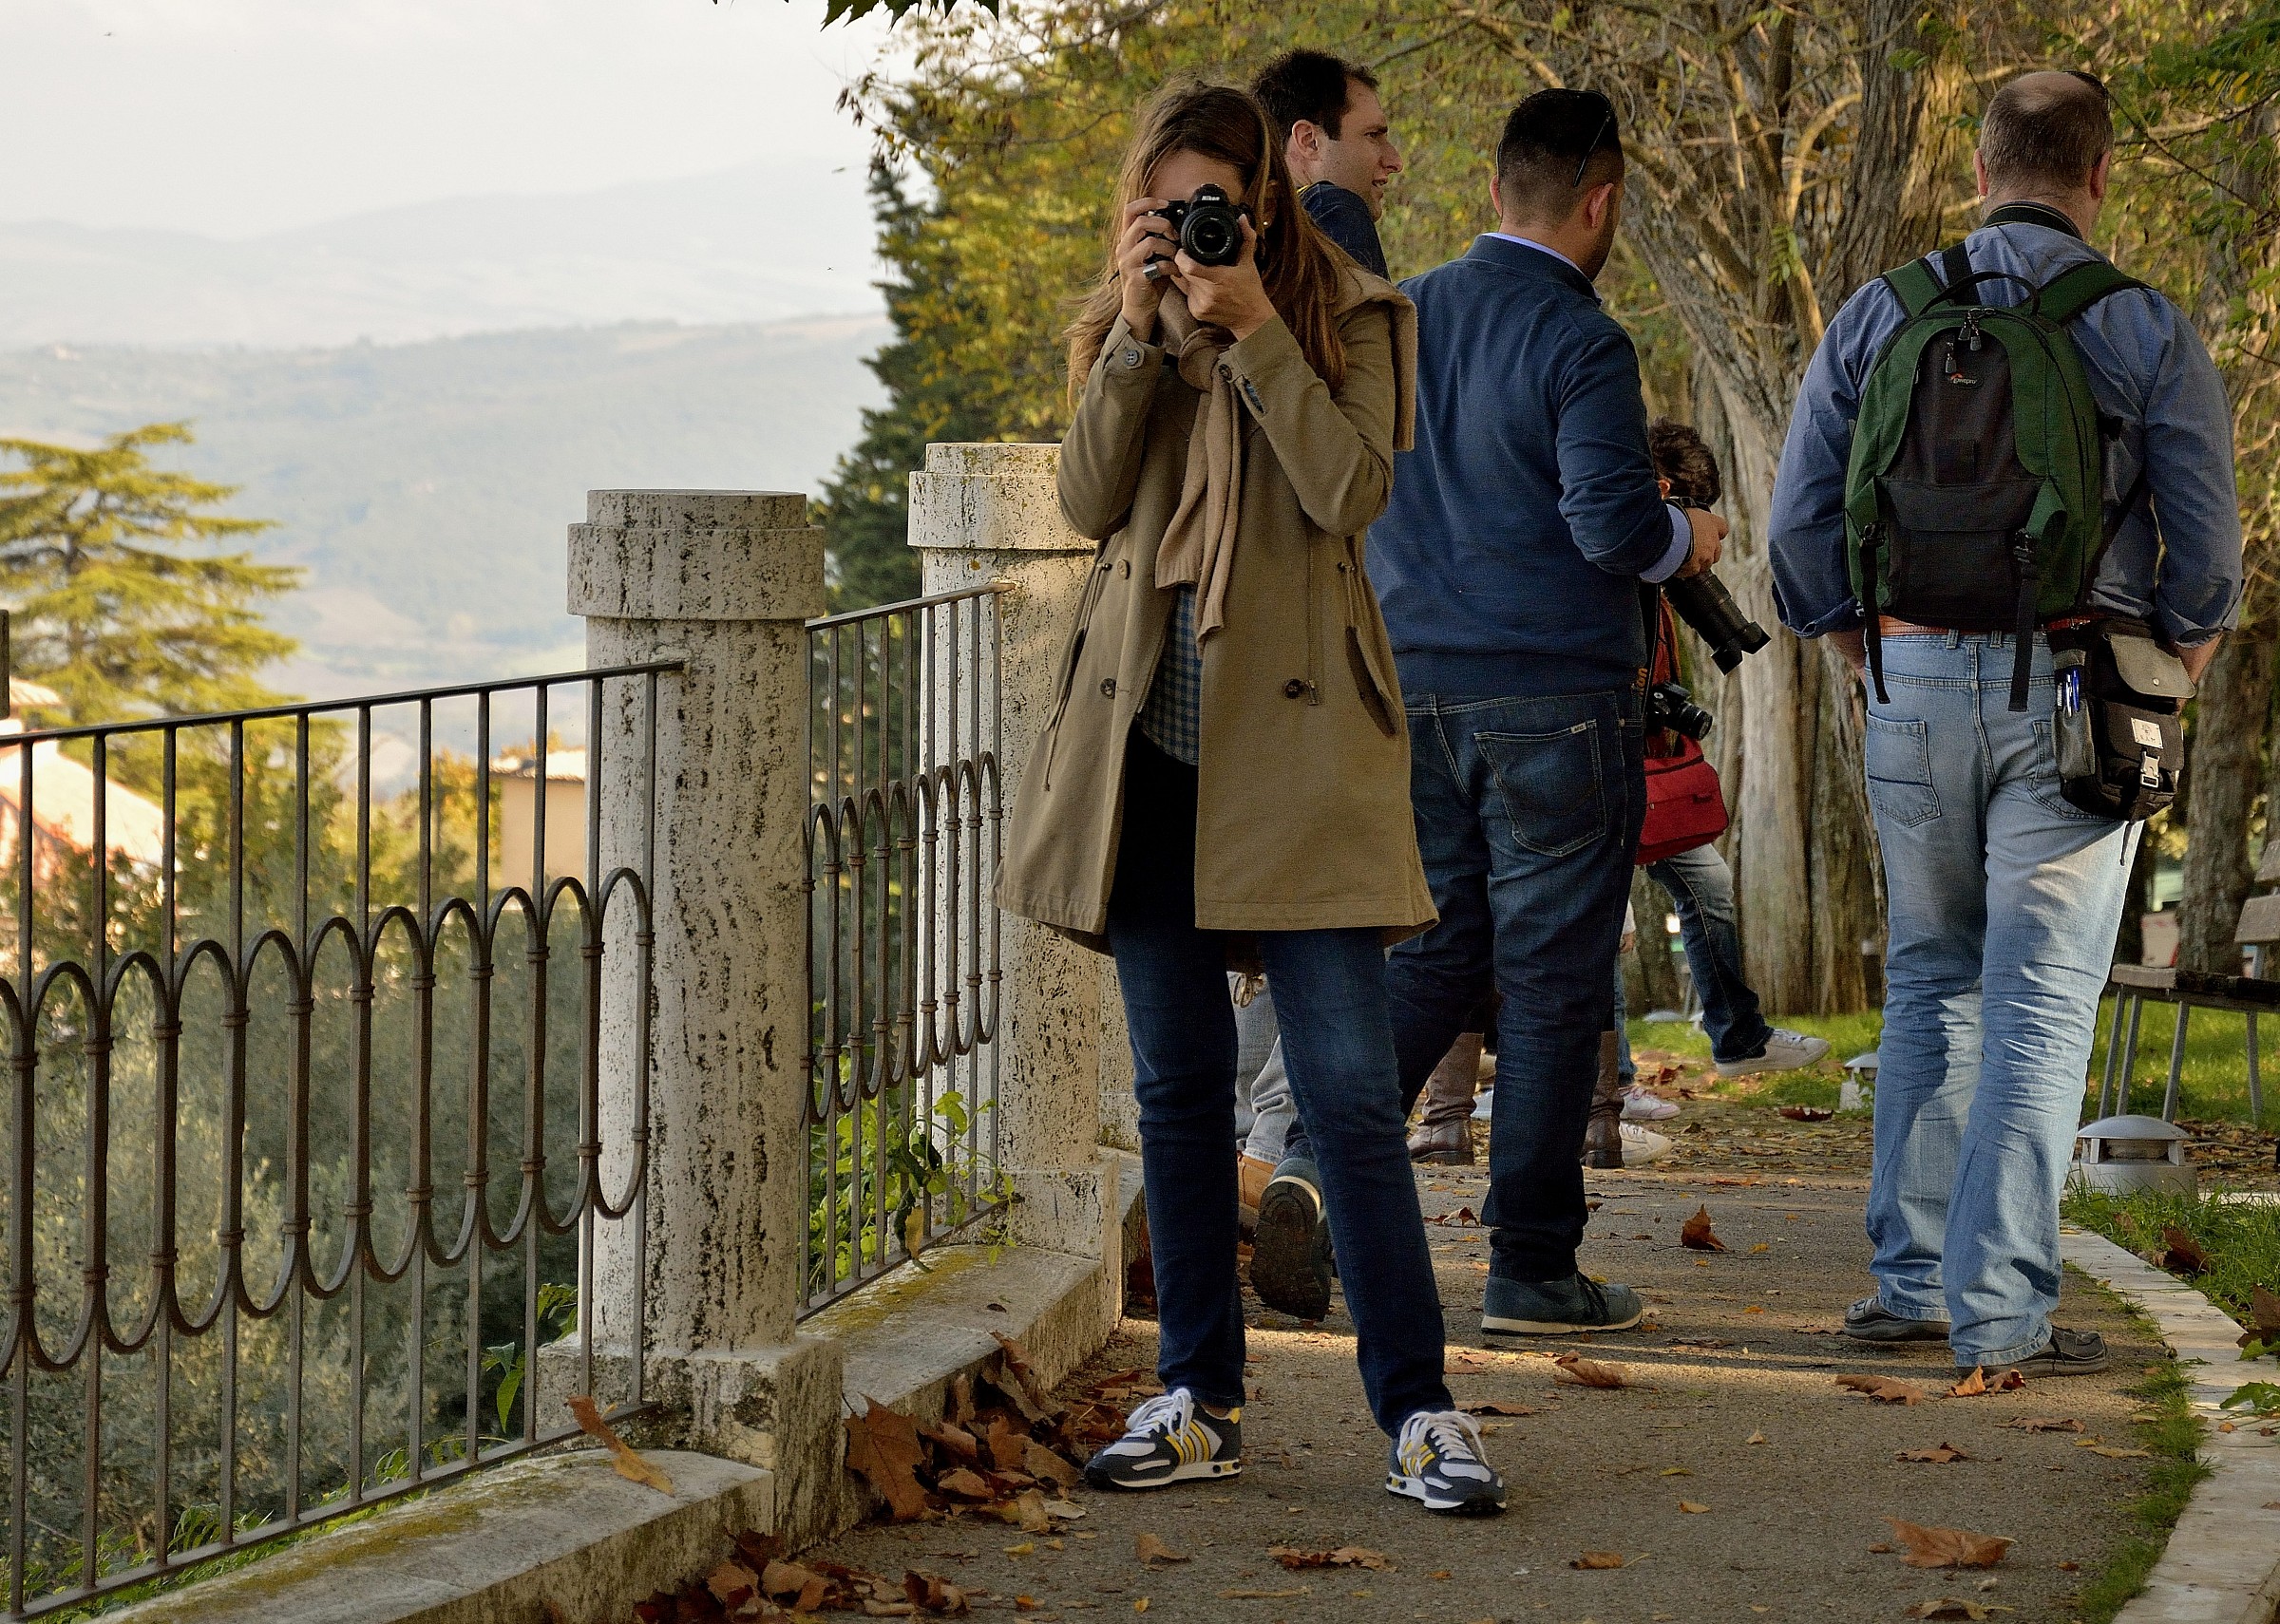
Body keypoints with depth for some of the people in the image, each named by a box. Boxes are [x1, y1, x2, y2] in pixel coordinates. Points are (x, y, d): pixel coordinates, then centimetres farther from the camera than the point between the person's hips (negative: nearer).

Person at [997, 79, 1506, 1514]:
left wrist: (1253, 330, -16)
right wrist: (1142, 329, -9)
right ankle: (1201, 1398, 15)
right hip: (1152, 735, 4)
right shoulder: (1128, 332, 13)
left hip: (1293, 737, -4)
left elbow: (1352, 494, -13)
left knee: (1351, 1088, -8)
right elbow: (1089, 502, -1)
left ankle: (1418, 1409, -4)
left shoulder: (1352, 318, 1)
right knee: (1179, 1084, 8)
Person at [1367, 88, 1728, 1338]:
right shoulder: (1578, 344, -13)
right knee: (1552, 981, 1)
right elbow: (1614, 521, -21)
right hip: (1554, 700, -6)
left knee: (1434, 955, 16)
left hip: (1416, 692, 6)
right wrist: (1689, 541, 0)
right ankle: (1531, 1268, 4)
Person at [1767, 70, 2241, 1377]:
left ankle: (1913, 1279, 16)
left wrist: (1850, 637, 18)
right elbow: (2208, 533, -2)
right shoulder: (2146, 328, -4)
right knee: (2040, 1001, -2)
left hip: (1914, 677, 3)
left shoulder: (1881, 315, 4)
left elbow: (1800, 516, 4)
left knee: (1933, 980, 16)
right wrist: (2183, 643, 17)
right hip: (2073, 692, -3)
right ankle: (2002, 1308, -6)